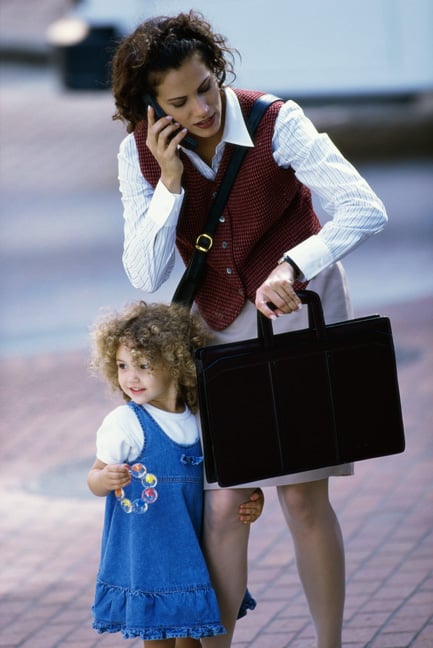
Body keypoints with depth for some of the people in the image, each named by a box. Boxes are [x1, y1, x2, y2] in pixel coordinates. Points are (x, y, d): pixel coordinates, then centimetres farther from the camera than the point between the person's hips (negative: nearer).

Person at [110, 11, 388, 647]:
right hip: (219, 326, 3)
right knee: (222, 499, -3)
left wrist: (292, 266, -41)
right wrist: (169, 183, -21)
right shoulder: (141, 153, -8)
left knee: (302, 495, -5)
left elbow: (366, 210, -26)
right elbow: (146, 276, -10)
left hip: (299, 309, -3)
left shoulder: (276, 123, -18)